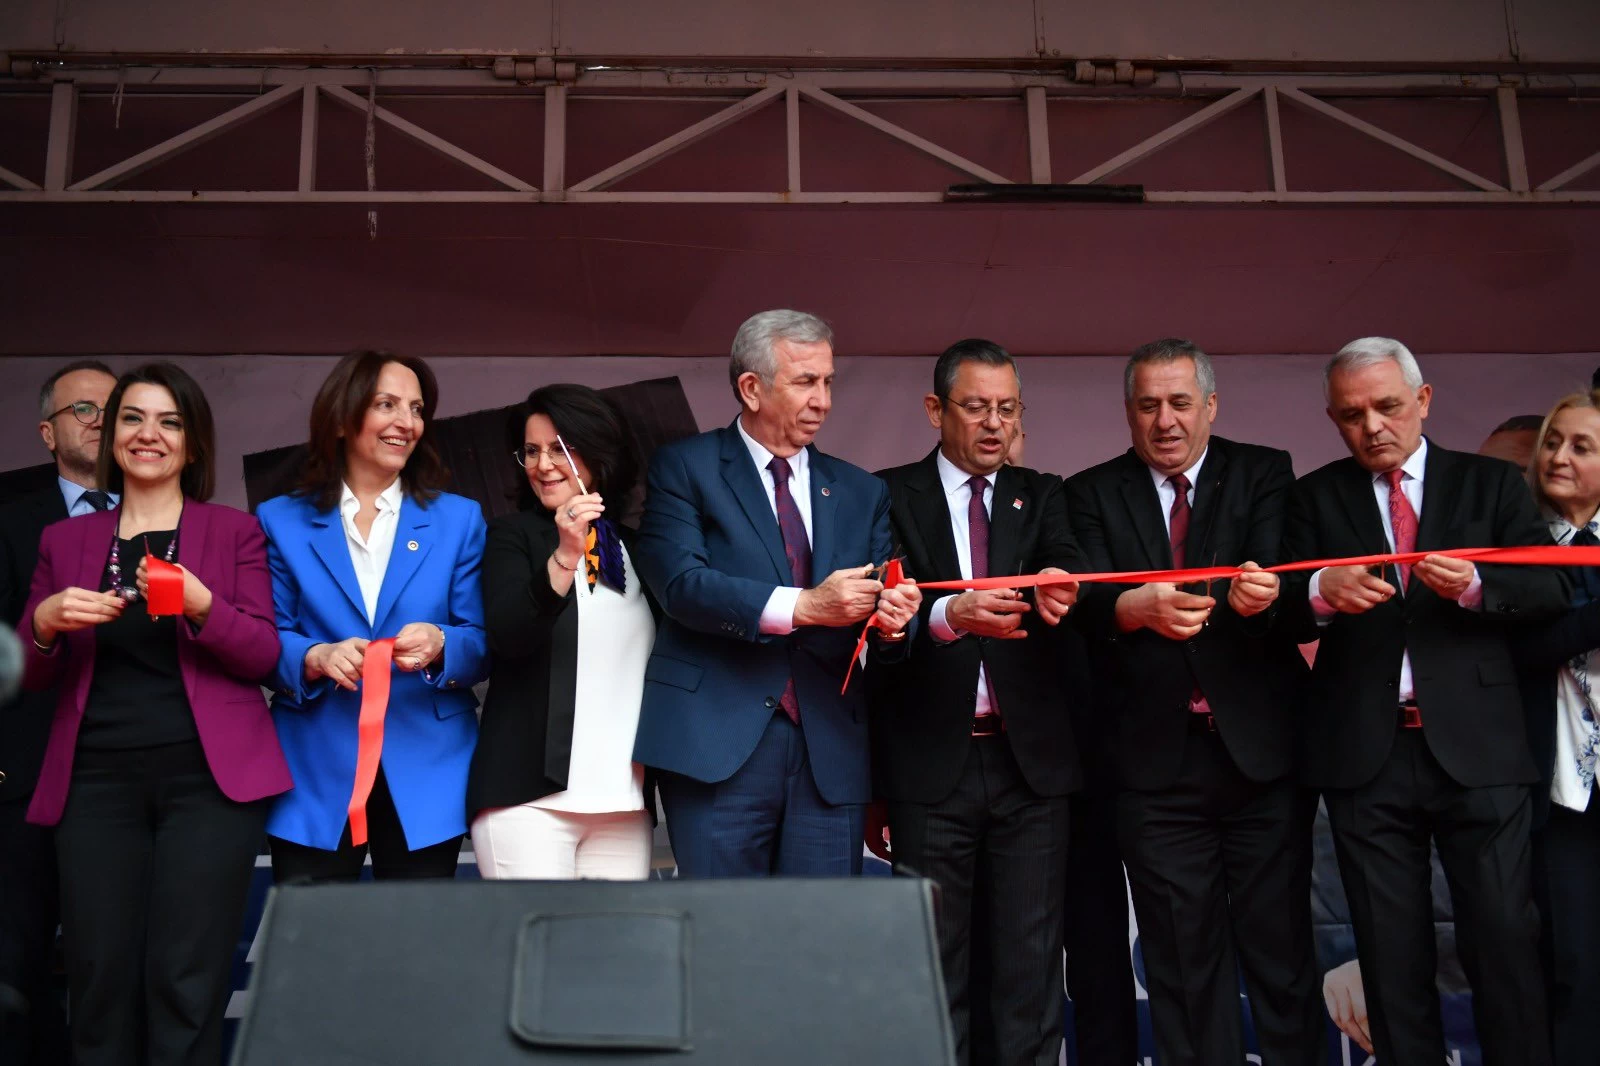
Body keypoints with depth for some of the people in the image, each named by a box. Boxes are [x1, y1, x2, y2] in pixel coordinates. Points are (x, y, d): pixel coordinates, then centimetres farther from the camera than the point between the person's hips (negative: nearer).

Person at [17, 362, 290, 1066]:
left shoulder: (235, 532, 8)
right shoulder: (65, 539, 16)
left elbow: (263, 656, 1)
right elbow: (30, 677, 15)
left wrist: (201, 605, -17)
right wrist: (45, 622, -6)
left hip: (207, 777, -2)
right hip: (97, 781, 3)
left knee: (185, 987, -7)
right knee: (99, 985, 0)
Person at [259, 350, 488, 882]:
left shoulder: (459, 520, 9)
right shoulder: (282, 520, 8)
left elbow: (482, 643, 4)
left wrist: (439, 645, -18)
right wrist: (316, 658, -18)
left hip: (425, 779, 1)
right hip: (315, 779, 0)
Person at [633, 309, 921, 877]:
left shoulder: (861, 490, 16)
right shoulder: (684, 467, 3)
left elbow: (882, 606, 11)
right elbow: (680, 583, -11)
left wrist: (893, 620, -14)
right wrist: (802, 606, -20)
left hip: (831, 749, 4)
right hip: (720, 741, -4)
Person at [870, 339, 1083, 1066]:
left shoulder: (1040, 496, 11)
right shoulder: (891, 496, 2)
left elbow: (1067, 570, -9)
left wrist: (1055, 589, -33)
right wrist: (950, 614, -32)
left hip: (1030, 758, 2)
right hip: (931, 761, -2)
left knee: (1030, 960, 6)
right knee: (936, 963, 6)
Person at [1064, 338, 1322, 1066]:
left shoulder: (1263, 474, 4)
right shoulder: (1093, 493, 5)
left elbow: (1282, 572, -12)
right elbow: (1089, 601, -10)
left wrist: (1260, 591, -36)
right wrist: (1140, 607, -32)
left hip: (1261, 752, 0)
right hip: (1156, 762, 1)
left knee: (1281, 949, 6)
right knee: (1183, 965, 10)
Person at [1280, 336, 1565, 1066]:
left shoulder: (1490, 483, 10)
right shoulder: (1315, 498, 9)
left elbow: (1553, 586, 0)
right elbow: (1286, 613, -2)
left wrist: (1474, 585, -19)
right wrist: (1322, 590, -25)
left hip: (1477, 749, 0)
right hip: (1365, 753, 1)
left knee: (1504, 938, 1)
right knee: (1391, 952, 9)